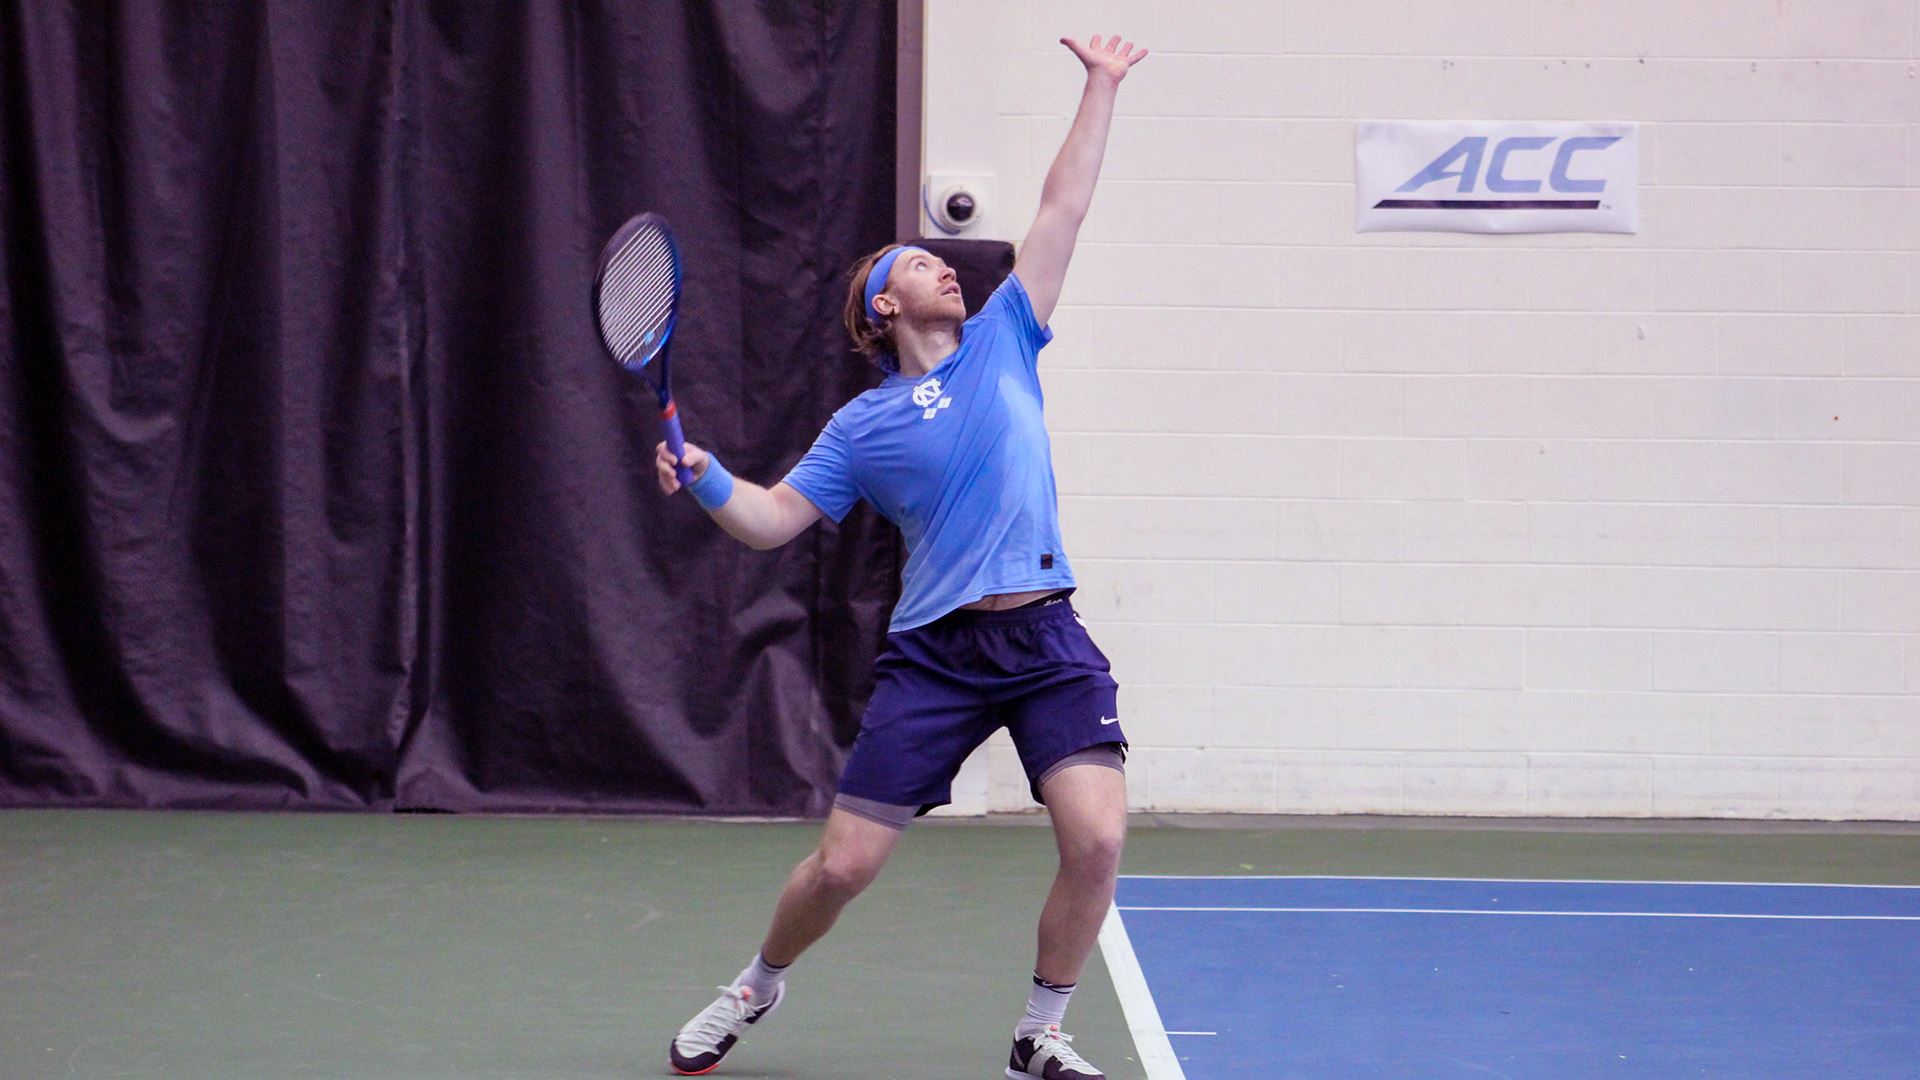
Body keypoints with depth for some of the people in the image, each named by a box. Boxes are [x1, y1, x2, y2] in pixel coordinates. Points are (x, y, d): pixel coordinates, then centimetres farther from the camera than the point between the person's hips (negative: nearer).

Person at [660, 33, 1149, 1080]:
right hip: (935, 650, -1)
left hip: (1046, 641, 1)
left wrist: (1100, 88, 14)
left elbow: (1064, 207, 14)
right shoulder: (862, 427, 7)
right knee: (843, 864, -2)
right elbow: (771, 521, 6)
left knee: (1095, 839, -18)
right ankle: (757, 986, 28)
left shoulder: (1003, 343, 12)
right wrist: (704, 477, -12)